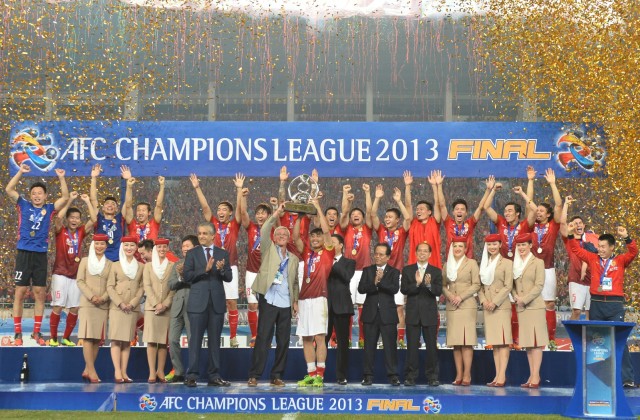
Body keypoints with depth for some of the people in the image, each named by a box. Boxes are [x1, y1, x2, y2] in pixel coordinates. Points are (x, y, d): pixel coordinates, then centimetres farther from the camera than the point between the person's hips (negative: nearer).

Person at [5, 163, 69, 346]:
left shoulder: (49, 209, 8)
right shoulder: (23, 206, 5)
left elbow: (65, 197, 0)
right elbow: (9, 190, -3)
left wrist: (61, 178, -8)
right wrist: (21, 172, -10)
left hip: (41, 255, 2)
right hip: (24, 254, -2)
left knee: (40, 294, 5)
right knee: (20, 293, -1)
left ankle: (37, 332, 13)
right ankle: (17, 333, 4)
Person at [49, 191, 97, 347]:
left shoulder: (81, 232, 8)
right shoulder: (61, 231, -1)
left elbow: (94, 219, -3)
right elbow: (58, 217, -20)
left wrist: (87, 201, -3)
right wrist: (70, 200, -18)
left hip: (76, 274, 4)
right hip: (60, 274, -4)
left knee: (75, 308, 1)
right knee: (58, 306, -7)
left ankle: (66, 337, 13)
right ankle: (53, 338, 3)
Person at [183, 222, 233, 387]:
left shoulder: (223, 254, 10)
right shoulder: (192, 253, 5)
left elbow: (229, 278, 5)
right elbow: (187, 276, -5)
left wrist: (222, 270, -16)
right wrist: (205, 269, -16)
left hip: (217, 302, 2)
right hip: (198, 302, -2)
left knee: (215, 341, 6)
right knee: (195, 340, -3)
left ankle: (214, 376, 10)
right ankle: (192, 376, 0)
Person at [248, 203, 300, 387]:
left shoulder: (294, 258, 18)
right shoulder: (268, 250, 8)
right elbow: (264, 232, -8)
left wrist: (295, 301, 10)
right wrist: (276, 215, -11)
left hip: (286, 304, 4)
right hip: (269, 301, -4)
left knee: (283, 341, 3)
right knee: (263, 339, -8)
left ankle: (277, 376, 10)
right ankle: (254, 375, -4)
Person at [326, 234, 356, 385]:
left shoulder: (349, 262, 10)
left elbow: (347, 276, -9)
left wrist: (333, 263, -9)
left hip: (341, 306, -2)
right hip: (325, 305, 2)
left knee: (342, 342, 0)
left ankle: (341, 376, 3)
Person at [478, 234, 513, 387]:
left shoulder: (507, 263, 0)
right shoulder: (484, 264, 16)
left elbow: (508, 286, -8)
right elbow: (480, 285, 13)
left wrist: (495, 302, -13)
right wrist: (483, 300, -4)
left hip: (501, 306, -6)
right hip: (488, 307, 6)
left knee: (503, 341, -8)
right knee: (494, 342, 5)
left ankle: (502, 375, -13)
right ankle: (498, 375, 6)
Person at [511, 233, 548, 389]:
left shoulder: (538, 262, -1)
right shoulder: (516, 263, 16)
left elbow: (539, 285, -8)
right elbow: (512, 285, 15)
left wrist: (524, 299, -13)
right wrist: (516, 297, -5)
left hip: (534, 306, -6)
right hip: (521, 308, 6)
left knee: (536, 342, -7)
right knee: (527, 342, 6)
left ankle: (536, 377, -10)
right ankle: (532, 376, 9)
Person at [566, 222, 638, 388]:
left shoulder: (620, 261, 3)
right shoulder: (593, 259, 9)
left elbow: (633, 252, -11)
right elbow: (577, 250, 13)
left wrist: (626, 237, -24)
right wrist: (571, 235, 2)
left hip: (615, 305, -3)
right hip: (596, 304, 3)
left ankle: (627, 378, -2)